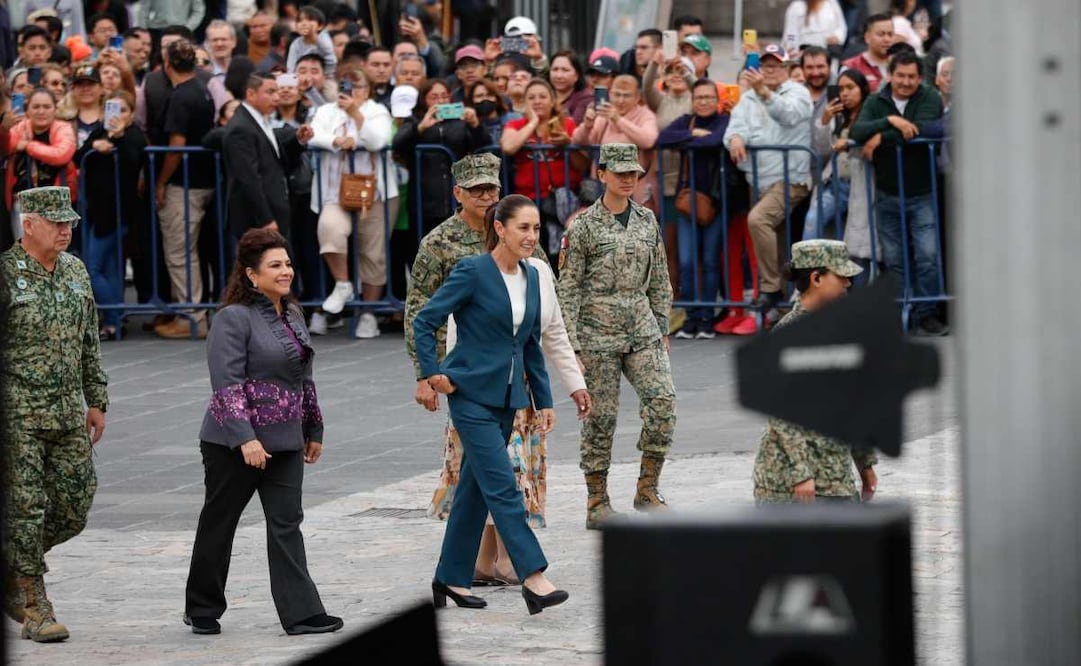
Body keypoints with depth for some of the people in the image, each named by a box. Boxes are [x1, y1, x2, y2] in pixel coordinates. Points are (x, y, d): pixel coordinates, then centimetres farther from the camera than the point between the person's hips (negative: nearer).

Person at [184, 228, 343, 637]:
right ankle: (202, 610, 20)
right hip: (234, 443, -7)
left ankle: (301, 613, -4)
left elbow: (304, 378, 21)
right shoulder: (234, 319, -13)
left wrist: (314, 429, 20)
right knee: (219, 523, 6)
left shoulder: (292, 316, 12)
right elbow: (227, 384, -19)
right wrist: (246, 439, -26)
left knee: (287, 524, 0)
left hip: (284, 441, 7)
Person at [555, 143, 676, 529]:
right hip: (598, 331, -4)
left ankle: (647, 490, 1)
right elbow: (567, 290, -5)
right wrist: (572, 345, -9)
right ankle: (597, 502, 10)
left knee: (663, 401, -11)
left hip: (642, 329, 4)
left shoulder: (647, 221, 9)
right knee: (600, 417, 0)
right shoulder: (584, 227, -5)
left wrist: (662, 328, 12)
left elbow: (659, 280, 16)